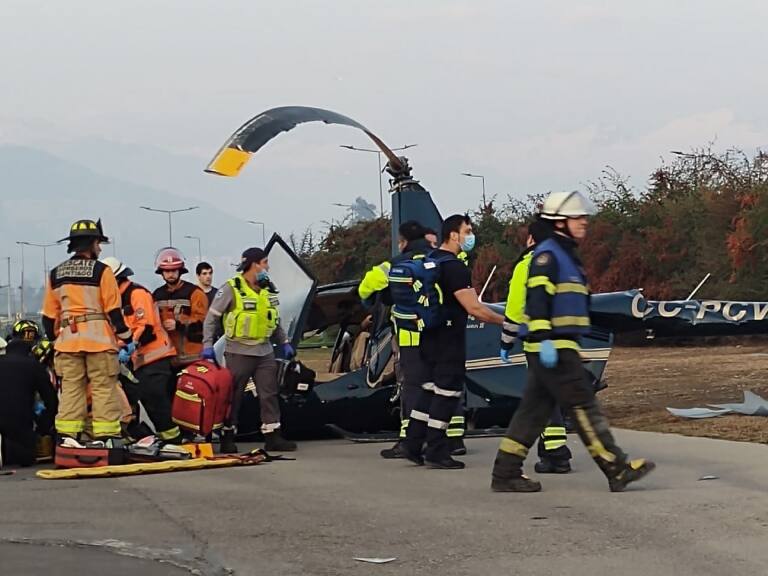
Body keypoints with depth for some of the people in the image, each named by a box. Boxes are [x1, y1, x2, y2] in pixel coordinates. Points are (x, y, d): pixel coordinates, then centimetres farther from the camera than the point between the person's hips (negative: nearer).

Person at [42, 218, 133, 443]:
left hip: (68, 339, 5)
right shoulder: (101, 271, -5)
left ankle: (65, 438, 4)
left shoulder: (56, 275, 10)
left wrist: (55, 338, 25)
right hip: (99, 339, -4)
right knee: (104, 390, -2)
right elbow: (113, 310, -7)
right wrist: (126, 338, 2)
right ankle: (106, 437, -5)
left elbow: (49, 316, 13)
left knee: (71, 389, 8)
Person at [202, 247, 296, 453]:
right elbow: (211, 318, -6)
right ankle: (227, 437, 10)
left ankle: (273, 436, 5)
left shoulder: (268, 290, 11)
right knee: (233, 396, 2)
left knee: (269, 395, 2)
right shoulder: (231, 289, -9)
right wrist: (208, 345, -12)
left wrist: (284, 343, 16)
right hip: (239, 352, -6)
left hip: (265, 352, 6)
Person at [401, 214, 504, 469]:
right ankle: (436, 452, 0)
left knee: (429, 389, 14)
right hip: (449, 340, -9)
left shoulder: (431, 260, 11)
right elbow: (474, 308, -21)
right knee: (447, 392, -3)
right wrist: (504, 320, -12)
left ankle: (413, 444, 15)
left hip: (429, 337, 9)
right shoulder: (455, 268, -18)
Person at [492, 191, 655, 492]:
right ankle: (616, 470, -8)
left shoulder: (566, 255, 22)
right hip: (551, 345, -10)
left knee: (535, 409, 9)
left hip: (559, 346, 10)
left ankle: (505, 473, 10)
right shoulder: (547, 254, -10)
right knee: (584, 405, -9)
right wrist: (544, 339, -27)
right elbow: (537, 299, -20)